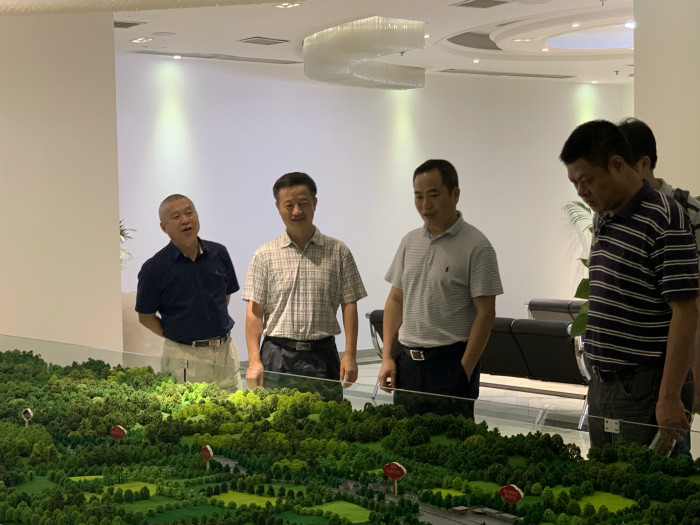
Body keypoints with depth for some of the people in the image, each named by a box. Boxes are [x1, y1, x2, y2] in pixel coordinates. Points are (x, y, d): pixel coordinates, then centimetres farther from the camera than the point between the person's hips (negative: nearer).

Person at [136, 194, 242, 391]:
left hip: (225, 352, 4)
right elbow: (145, 317, 1)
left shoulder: (218, 254, 4)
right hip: (183, 358, -4)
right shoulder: (154, 268, -7)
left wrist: (213, 332, 11)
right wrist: (176, 336, -3)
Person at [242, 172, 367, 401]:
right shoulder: (264, 256, 5)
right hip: (277, 357, 0)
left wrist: (350, 354, -4)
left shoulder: (338, 252, 6)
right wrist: (254, 361, -6)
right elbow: (254, 311, 2)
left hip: (322, 356, 0)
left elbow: (349, 305, 5)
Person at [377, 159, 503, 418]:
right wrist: (387, 357, 7)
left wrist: (464, 372, -14)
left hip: (449, 361, -6)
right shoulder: (410, 242, 11)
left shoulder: (476, 246, -8)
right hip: (406, 361, 6)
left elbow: (485, 314, -10)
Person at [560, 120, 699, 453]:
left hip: (644, 388, -8)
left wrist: (670, 397, -21)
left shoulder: (664, 221, -14)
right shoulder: (604, 221, 12)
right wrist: (598, 379, 16)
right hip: (602, 384, 8)